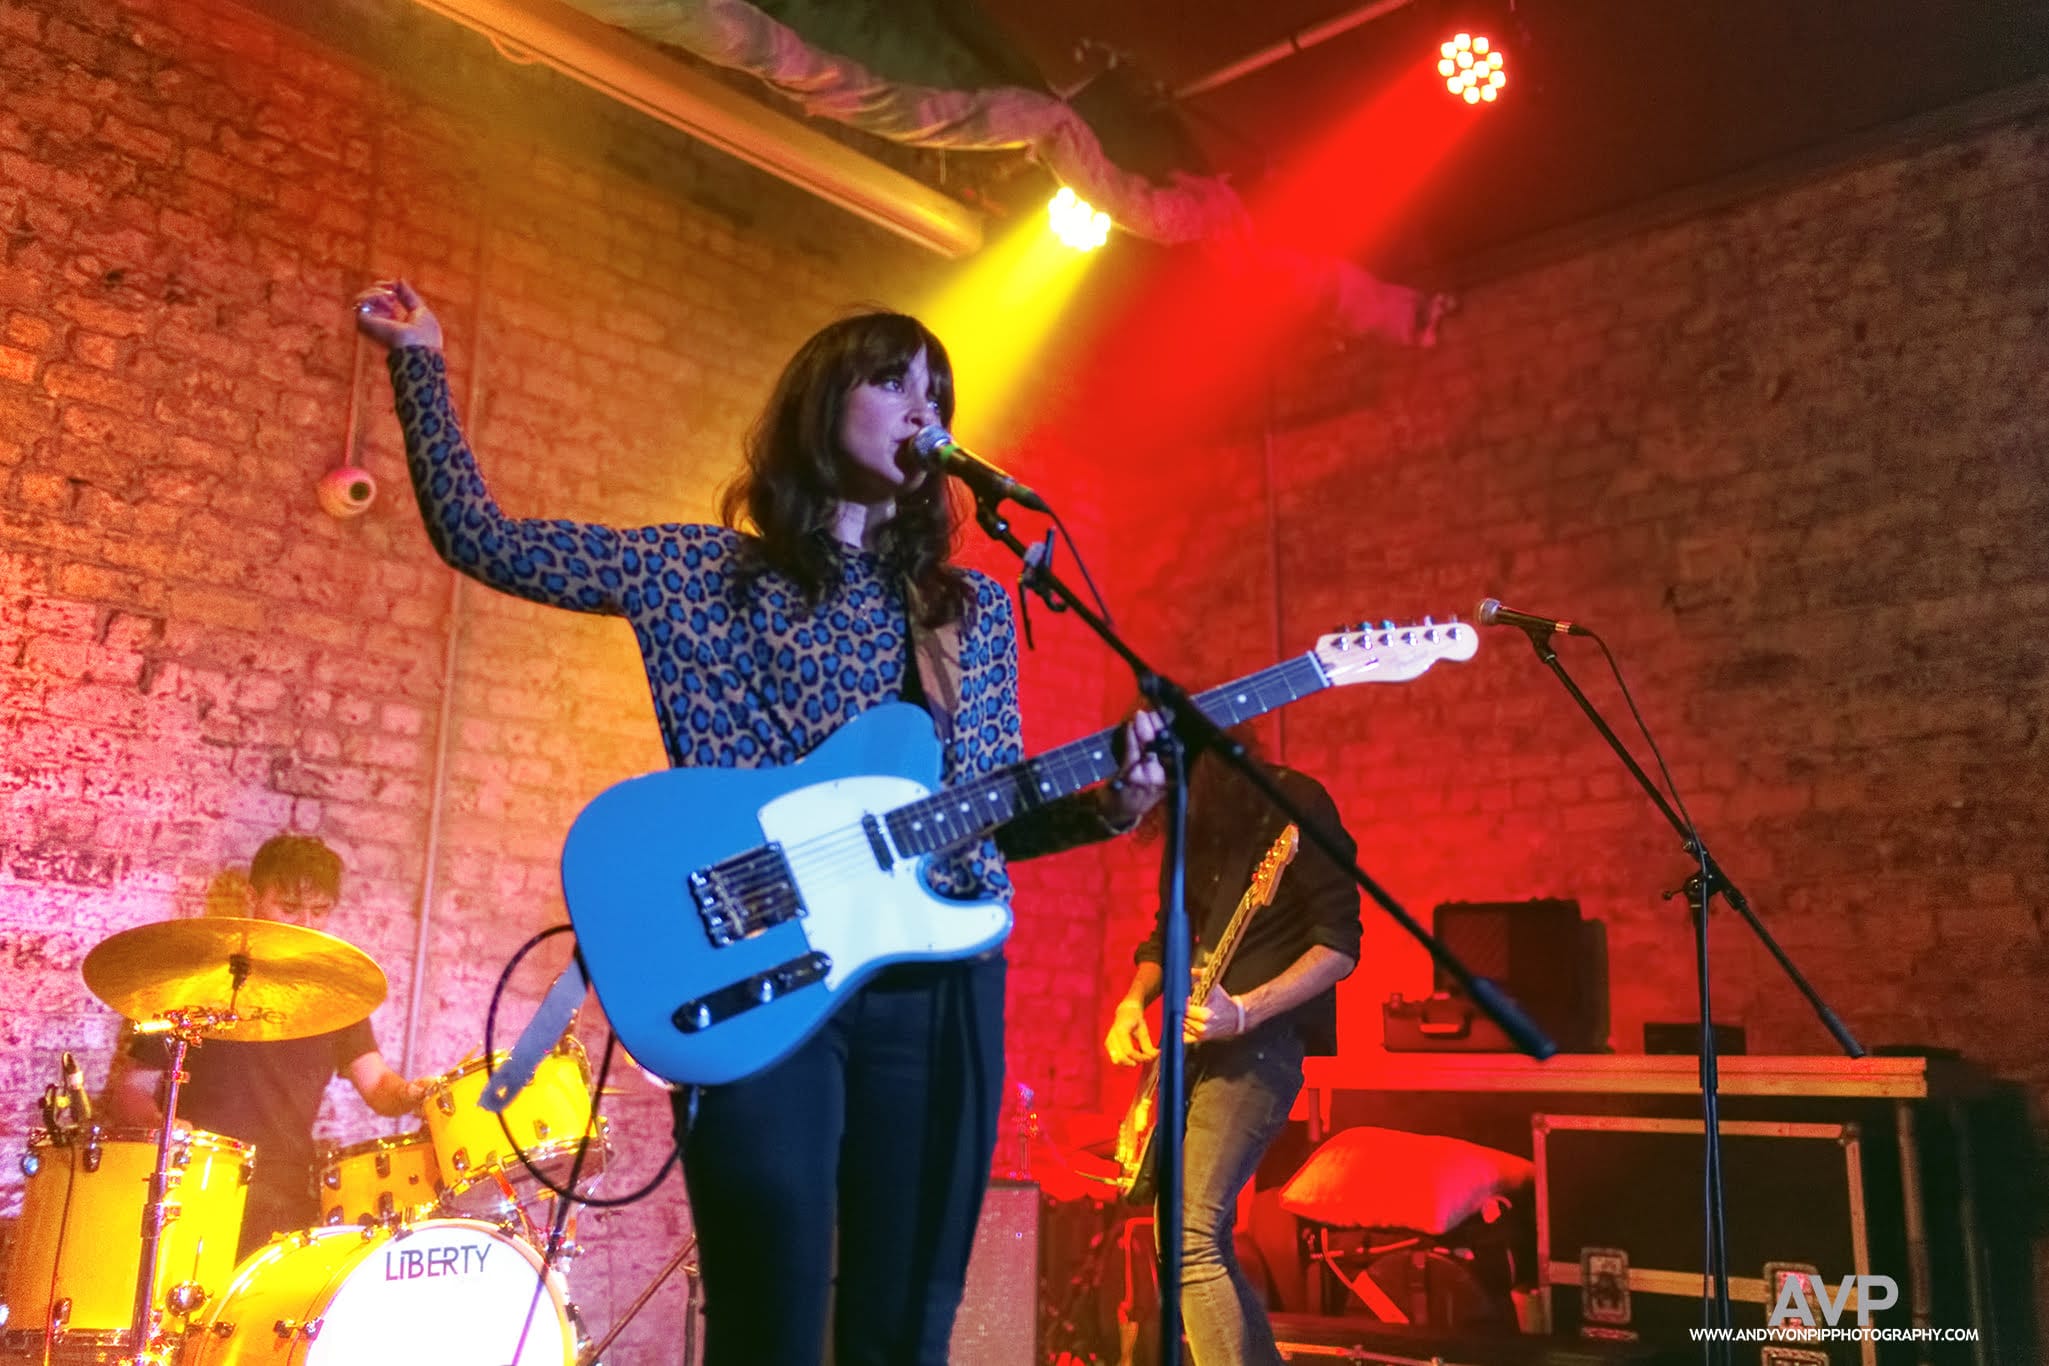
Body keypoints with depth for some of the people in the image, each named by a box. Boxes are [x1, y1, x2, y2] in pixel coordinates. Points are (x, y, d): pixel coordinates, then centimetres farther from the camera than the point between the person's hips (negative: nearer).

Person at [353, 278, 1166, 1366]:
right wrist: (420, 362, 12)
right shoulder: (701, 572, 8)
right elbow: (476, 536, 10)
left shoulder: (972, 610, 16)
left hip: (937, 982, 3)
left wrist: (1105, 803, -5)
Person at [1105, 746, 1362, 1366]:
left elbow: (1340, 944, -15)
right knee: (1201, 1240, 11)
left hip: (1259, 1042, -8)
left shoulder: (1293, 806, -11)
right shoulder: (1193, 824, 12)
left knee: (1190, 1239, -19)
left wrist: (1245, 1010, -26)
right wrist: (1133, 1002, 3)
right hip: (1192, 1043, 9)